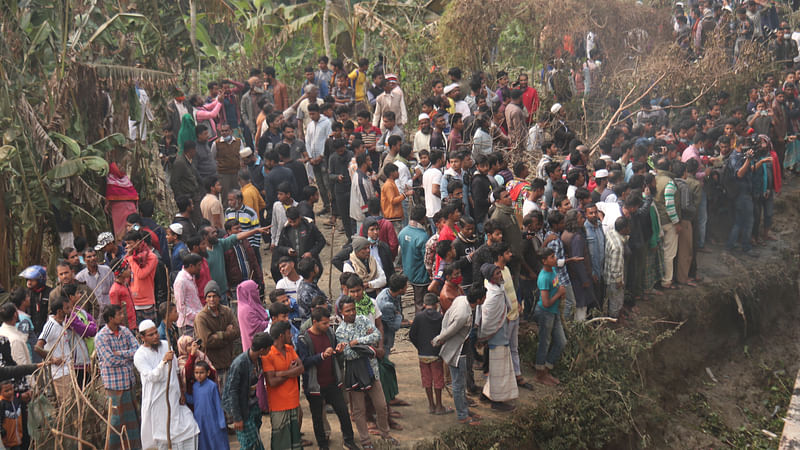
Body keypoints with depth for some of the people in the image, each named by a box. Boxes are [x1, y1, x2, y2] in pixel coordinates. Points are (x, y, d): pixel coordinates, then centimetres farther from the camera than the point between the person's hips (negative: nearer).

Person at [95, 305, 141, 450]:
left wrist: (120, 353, -15)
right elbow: (111, 360, -19)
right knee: (117, 416, -1)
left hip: (129, 380, 6)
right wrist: (129, 357, -6)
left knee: (132, 414, 11)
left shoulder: (124, 331, 6)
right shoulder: (101, 337, -12)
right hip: (114, 383, -6)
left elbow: (138, 350, -3)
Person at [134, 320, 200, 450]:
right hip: (158, 401, -5)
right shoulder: (139, 356, -9)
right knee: (163, 436, -1)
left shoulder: (166, 345, 7)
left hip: (174, 398, 5)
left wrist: (181, 393, 12)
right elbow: (152, 376, -22)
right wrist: (164, 361, -36)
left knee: (190, 427, -3)